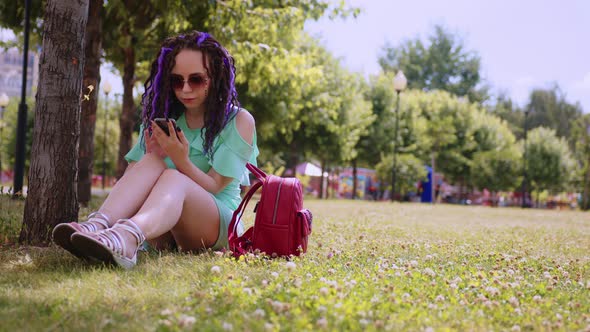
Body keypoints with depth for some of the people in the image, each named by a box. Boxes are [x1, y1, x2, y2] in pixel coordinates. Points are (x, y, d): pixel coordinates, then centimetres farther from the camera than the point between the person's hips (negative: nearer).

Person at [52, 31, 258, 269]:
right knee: (152, 163, -25)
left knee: (173, 178, -34)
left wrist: (181, 160, -23)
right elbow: (134, 175, 6)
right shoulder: (165, 118, 13)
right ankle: (98, 225, -52)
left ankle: (126, 238, -67)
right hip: (165, 232, 4)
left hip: (217, 227, -3)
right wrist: (153, 156, -16)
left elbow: (214, 187, -6)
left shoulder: (239, 121, 1)